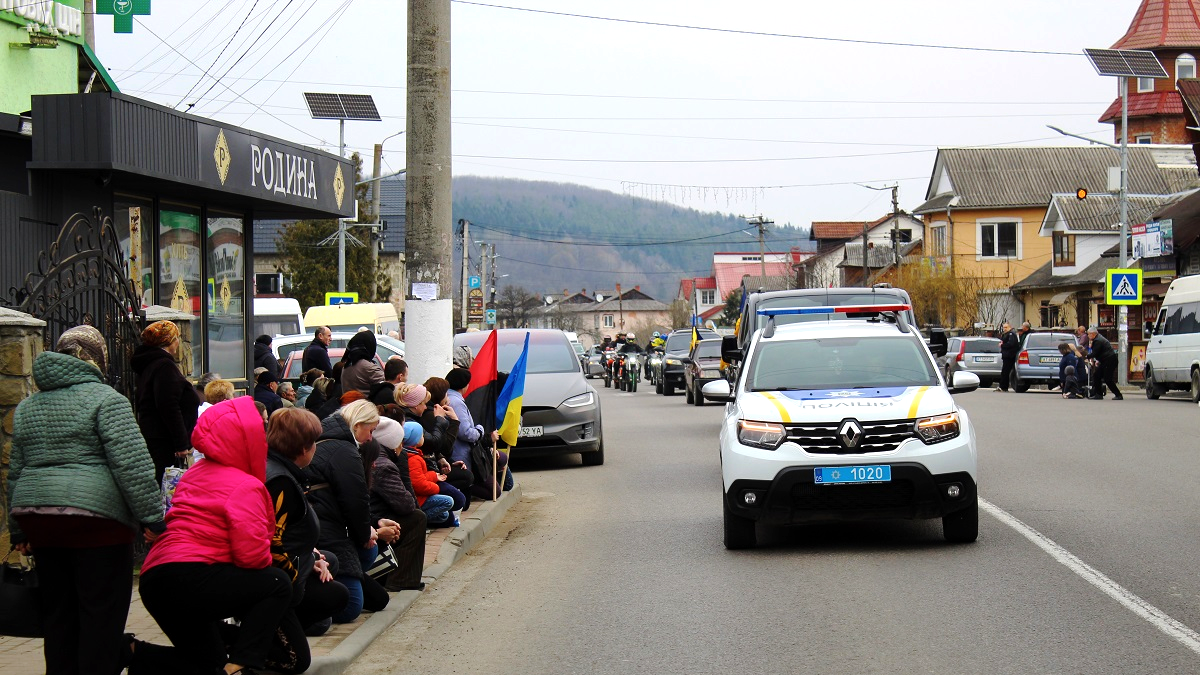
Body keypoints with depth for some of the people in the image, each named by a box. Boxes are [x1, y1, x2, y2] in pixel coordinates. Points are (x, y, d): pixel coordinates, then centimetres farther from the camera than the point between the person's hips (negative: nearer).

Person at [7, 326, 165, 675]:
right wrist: (152, 517, -11)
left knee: (58, 614, 13)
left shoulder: (27, 407, 17)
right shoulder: (104, 398, -5)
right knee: (102, 616, -2)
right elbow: (132, 464, -13)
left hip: (38, 520, 7)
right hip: (94, 517, -7)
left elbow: (16, 473, 21)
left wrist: (19, 530, 26)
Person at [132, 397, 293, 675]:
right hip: (190, 580, -9)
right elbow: (252, 554, -16)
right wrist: (267, 558, 5)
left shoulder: (196, 473, 19)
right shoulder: (245, 487, -8)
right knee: (278, 584, 1)